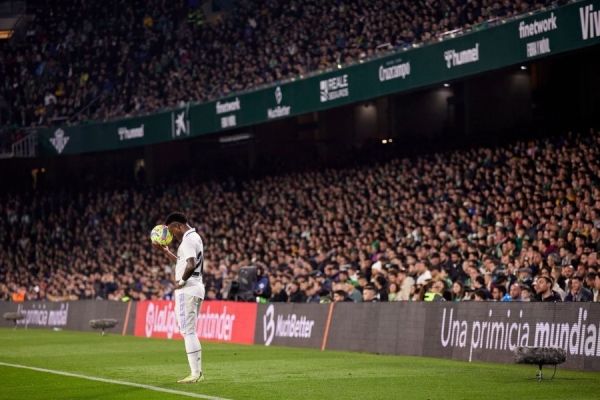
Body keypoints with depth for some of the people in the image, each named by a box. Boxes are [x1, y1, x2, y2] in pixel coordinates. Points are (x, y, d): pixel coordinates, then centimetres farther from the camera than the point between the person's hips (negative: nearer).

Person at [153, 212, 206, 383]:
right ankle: (198, 371, 15)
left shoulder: (188, 240, -15)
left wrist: (181, 281, -17)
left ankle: (195, 373, -10)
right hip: (196, 288, 10)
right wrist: (166, 251, 29)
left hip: (187, 290, -10)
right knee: (190, 332, 14)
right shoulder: (195, 237, 18)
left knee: (188, 331, -8)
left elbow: (191, 265, -29)